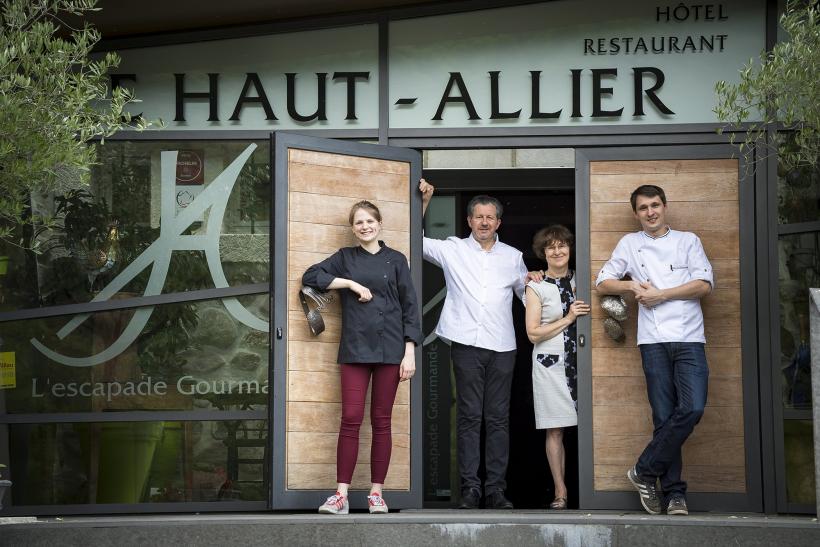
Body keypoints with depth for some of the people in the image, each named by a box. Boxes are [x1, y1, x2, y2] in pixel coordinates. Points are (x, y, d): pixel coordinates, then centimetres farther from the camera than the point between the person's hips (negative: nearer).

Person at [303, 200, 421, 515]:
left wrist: (410, 353, -2)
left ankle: (376, 493, 8)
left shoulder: (395, 260, 8)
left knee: (381, 421, 3)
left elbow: (410, 306, 5)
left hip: (389, 349, 0)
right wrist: (351, 283, -7)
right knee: (351, 419, -6)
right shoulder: (345, 258, 11)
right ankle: (341, 495, -6)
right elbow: (310, 277, 2)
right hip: (355, 348, 0)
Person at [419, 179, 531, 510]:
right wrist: (423, 202, -4)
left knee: (498, 418, 2)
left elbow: (526, 294, 25)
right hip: (466, 345, -2)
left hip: (502, 346, 2)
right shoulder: (452, 250, 7)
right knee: (469, 417, -2)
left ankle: (496, 488, 5)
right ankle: (470, 487, 1)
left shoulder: (513, 257, 15)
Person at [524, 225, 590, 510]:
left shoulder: (579, 280, 11)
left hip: (578, 359, 2)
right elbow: (533, 333, -4)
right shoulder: (537, 287, 2)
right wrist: (568, 319, -10)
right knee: (555, 430, -1)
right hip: (550, 362, -2)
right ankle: (560, 491, 3)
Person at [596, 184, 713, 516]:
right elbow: (603, 283, 16)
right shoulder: (630, 244, 16)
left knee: (693, 408, -17)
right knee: (664, 417, -4)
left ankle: (645, 470, -4)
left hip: (689, 339, 0)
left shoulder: (687, 241, 13)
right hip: (654, 341, 0)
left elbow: (704, 284, 0)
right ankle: (674, 494, -1)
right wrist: (631, 286, -2)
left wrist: (659, 295, -6)